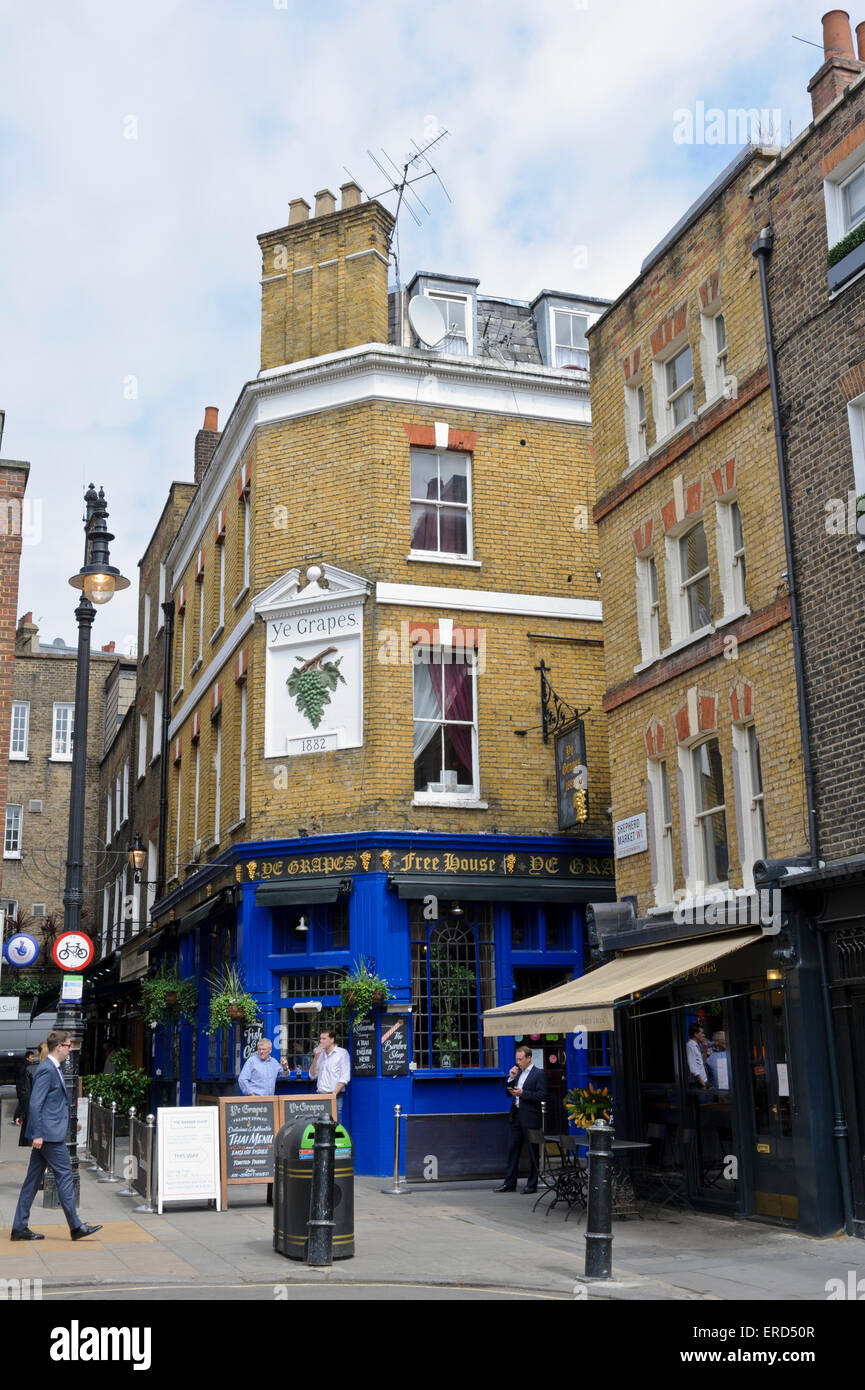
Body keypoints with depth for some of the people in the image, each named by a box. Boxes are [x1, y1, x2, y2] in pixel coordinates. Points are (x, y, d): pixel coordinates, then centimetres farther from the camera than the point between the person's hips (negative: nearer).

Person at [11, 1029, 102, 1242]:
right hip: (49, 1133, -10)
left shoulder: (53, 1068, 16)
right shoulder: (46, 1069, -15)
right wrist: (37, 1134, -21)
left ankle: (20, 1228, 14)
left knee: (33, 1179, 10)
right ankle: (76, 1227, 0)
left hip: (48, 1134, 10)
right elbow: (35, 1102, -19)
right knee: (64, 1175, -5)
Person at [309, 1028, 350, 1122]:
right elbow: (312, 1076, 12)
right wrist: (316, 1057, 1)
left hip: (335, 1096, -5)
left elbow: (345, 1078, -8)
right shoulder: (320, 1054, 16)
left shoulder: (342, 1053, -1)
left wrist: (334, 1094, -16)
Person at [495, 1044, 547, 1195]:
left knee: (532, 1152, 2)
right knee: (512, 1149, 8)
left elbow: (542, 1096, -15)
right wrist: (511, 1079, 0)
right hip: (516, 1116, 7)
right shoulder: (517, 1072, 14)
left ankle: (532, 1185, 9)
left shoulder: (538, 1074, -8)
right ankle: (509, 1183, 14)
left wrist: (523, 1093, -21)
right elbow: (509, 1092, 15)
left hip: (530, 1118, -7)